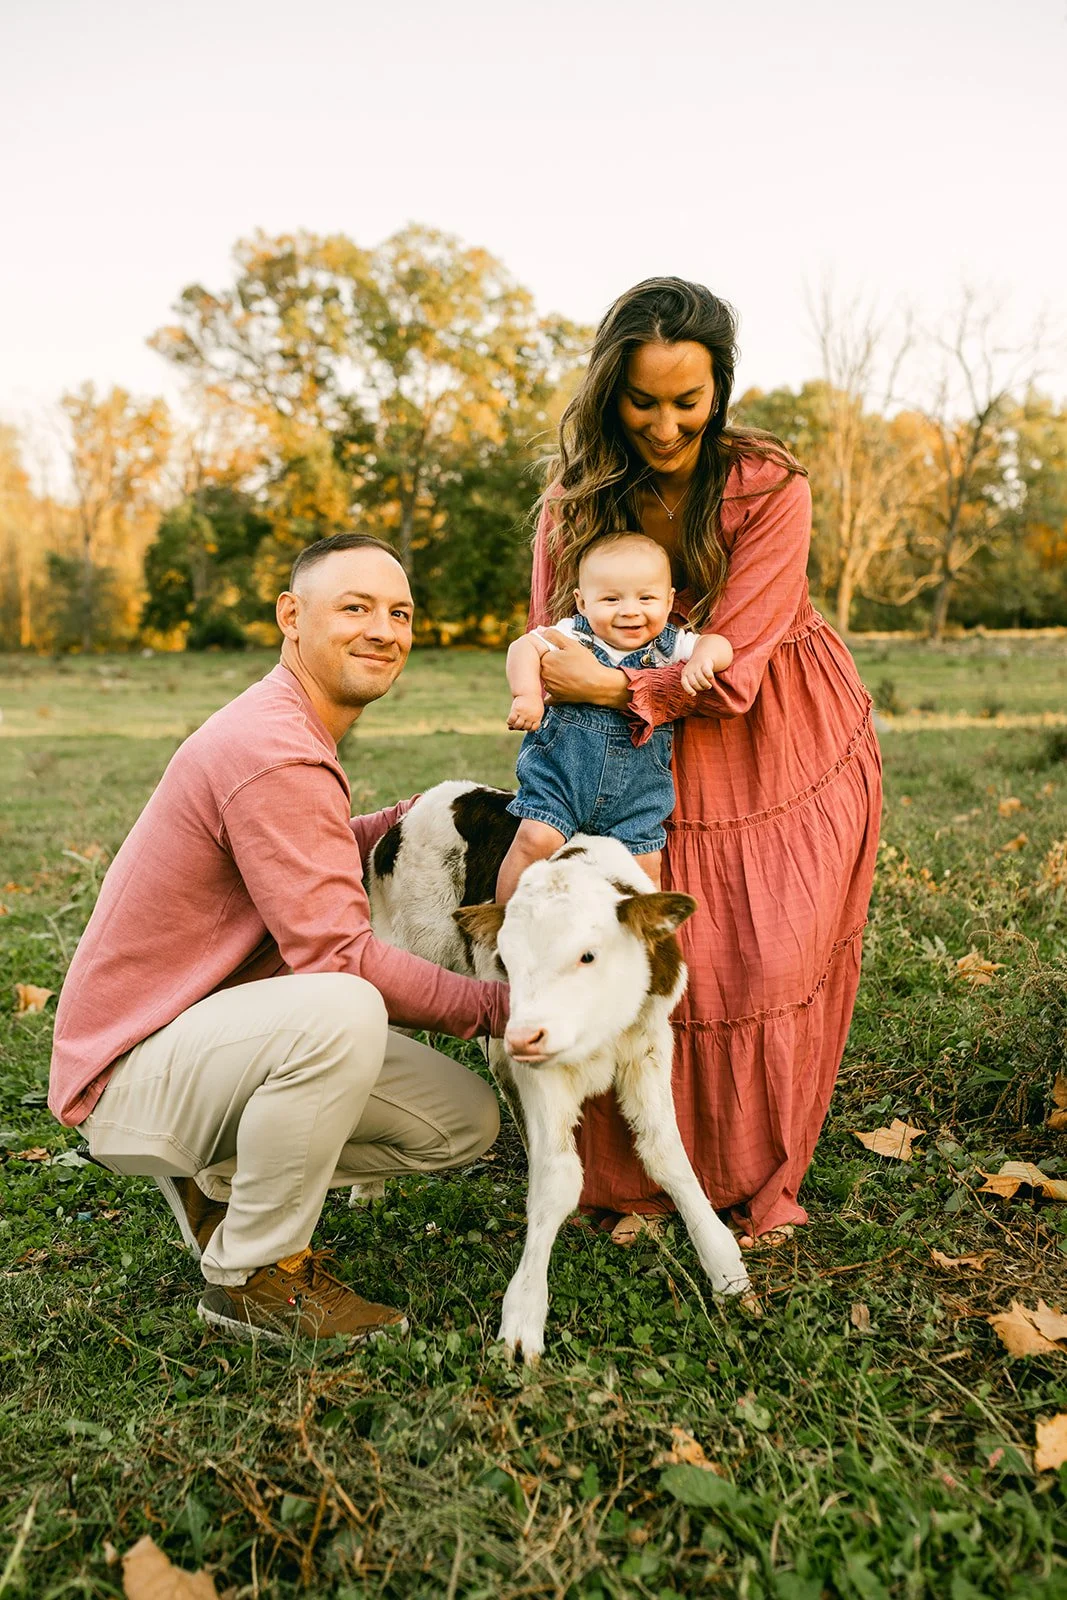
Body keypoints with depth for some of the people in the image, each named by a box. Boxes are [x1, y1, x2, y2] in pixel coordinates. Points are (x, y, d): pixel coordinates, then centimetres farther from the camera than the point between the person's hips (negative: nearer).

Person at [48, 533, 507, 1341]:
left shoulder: (290, 732, 10)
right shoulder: (274, 755, -24)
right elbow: (338, 955, -28)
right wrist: (495, 1007, -19)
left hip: (218, 1036, 9)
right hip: (132, 1070, -9)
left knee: (465, 1120, 2)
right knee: (341, 1010, -40)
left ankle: (216, 1180, 13)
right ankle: (252, 1274, -15)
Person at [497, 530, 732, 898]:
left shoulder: (670, 645, -3)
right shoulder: (572, 635, -6)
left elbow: (720, 645, -9)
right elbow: (524, 647, -9)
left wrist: (704, 656, -32)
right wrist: (527, 695, -24)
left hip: (638, 788, 2)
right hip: (559, 771, -1)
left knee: (644, 863, 0)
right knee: (536, 839, -13)